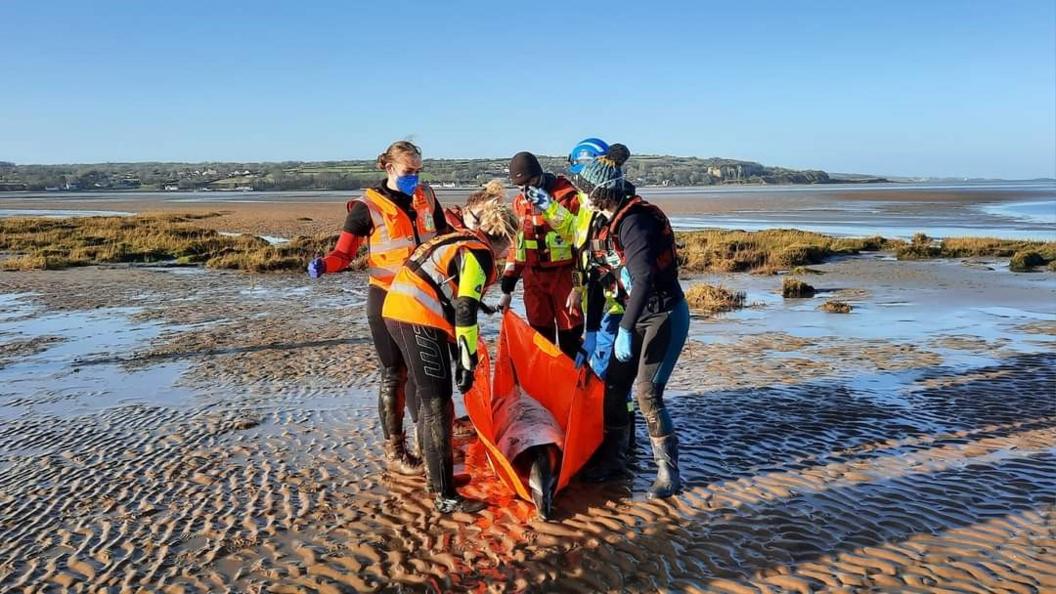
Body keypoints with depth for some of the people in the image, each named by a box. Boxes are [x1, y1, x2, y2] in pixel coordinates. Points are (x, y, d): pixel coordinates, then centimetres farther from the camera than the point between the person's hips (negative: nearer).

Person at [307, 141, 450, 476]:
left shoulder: (427, 198, 7)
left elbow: (445, 236, 21)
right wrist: (323, 265, -31)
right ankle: (394, 451, 11)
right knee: (395, 374, 0)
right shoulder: (368, 207, -9)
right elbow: (344, 254, -11)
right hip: (387, 300, -5)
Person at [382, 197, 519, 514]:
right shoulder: (479, 252, -7)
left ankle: (434, 475, 33)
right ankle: (446, 498, 2)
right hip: (419, 320, -10)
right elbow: (464, 310, -16)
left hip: (399, 311, 10)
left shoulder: (460, 241, 23)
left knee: (429, 400, 20)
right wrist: (467, 363, -13)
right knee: (439, 408, -4)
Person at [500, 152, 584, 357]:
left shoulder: (568, 197, -10)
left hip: (564, 275, -4)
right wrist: (507, 289, 11)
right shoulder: (519, 202, 7)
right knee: (540, 335, 10)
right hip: (534, 277, 5)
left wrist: (578, 286, -12)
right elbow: (516, 244, 13)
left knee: (570, 334, 2)